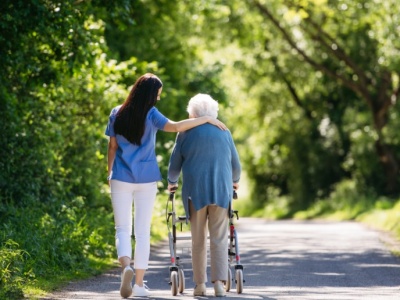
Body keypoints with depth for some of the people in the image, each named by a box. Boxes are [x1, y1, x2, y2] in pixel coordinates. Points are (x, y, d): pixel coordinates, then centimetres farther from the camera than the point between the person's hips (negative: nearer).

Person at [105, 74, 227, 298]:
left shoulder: (117, 114, 2)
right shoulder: (150, 115, -7)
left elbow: (112, 147, 6)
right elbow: (175, 126, -22)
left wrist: (110, 172, 17)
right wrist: (207, 119, -16)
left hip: (121, 179, 1)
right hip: (146, 180, -1)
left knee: (123, 229, 4)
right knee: (143, 231, 7)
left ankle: (126, 265, -26)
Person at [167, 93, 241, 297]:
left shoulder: (186, 133, 2)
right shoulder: (224, 132, 8)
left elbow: (175, 164, 7)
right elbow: (235, 164, 15)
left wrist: (172, 182, 27)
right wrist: (235, 181, 36)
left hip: (195, 191, -1)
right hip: (221, 192, 1)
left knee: (198, 240, 8)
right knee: (219, 239, 1)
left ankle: (200, 284, 8)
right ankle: (219, 282, -11)